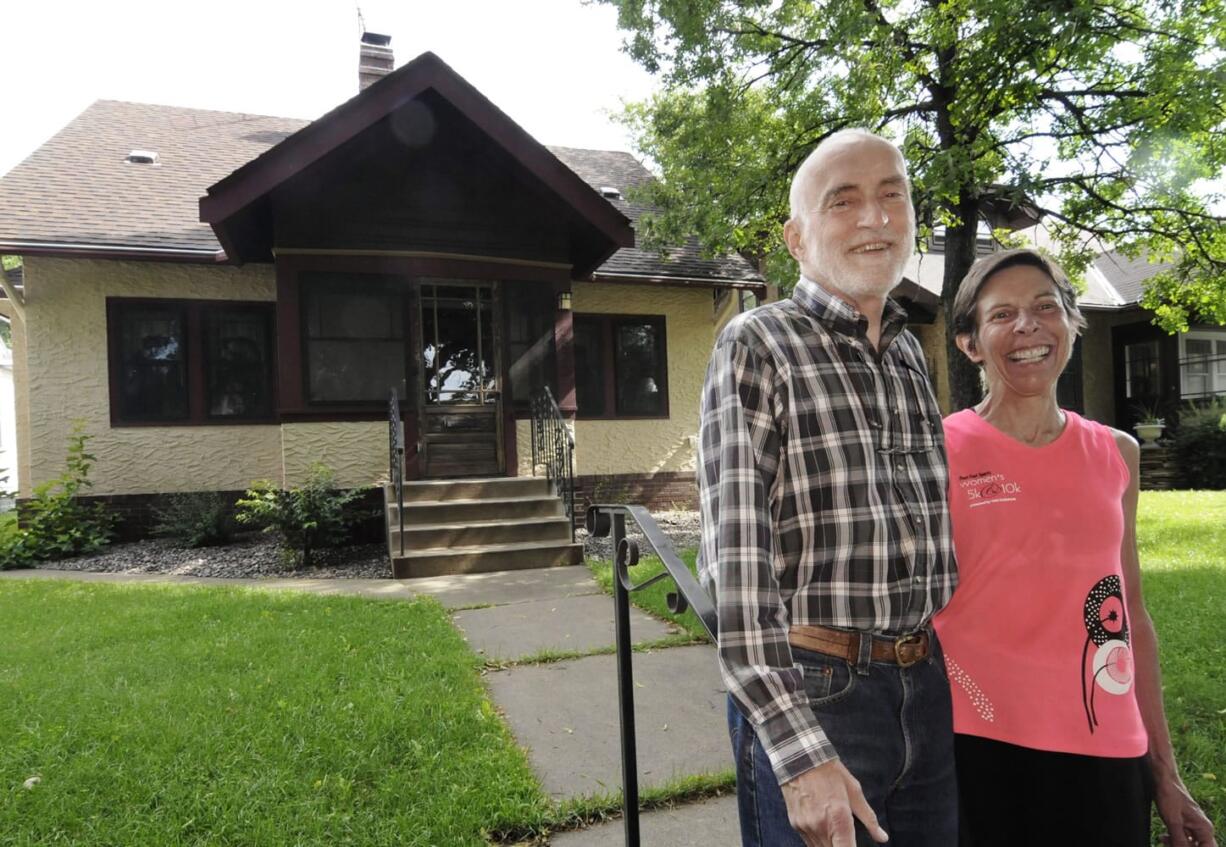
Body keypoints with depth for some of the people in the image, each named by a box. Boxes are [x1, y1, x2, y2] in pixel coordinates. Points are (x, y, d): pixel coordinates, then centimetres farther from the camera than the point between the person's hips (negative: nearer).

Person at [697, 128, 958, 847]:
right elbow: (735, 557, -17)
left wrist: (943, 670, 14)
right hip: (811, 690, -6)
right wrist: (800, 752, -20)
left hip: (928, 689, 6)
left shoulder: (912, 355, 10)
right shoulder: (759, 346, -10)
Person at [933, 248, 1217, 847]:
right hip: (980, 749, -3)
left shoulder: (1117, 454, 5)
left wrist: (1165, 773, 13)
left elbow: (1130, 614, 11)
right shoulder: (940, 450, -8)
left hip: (1106, 752, 4)